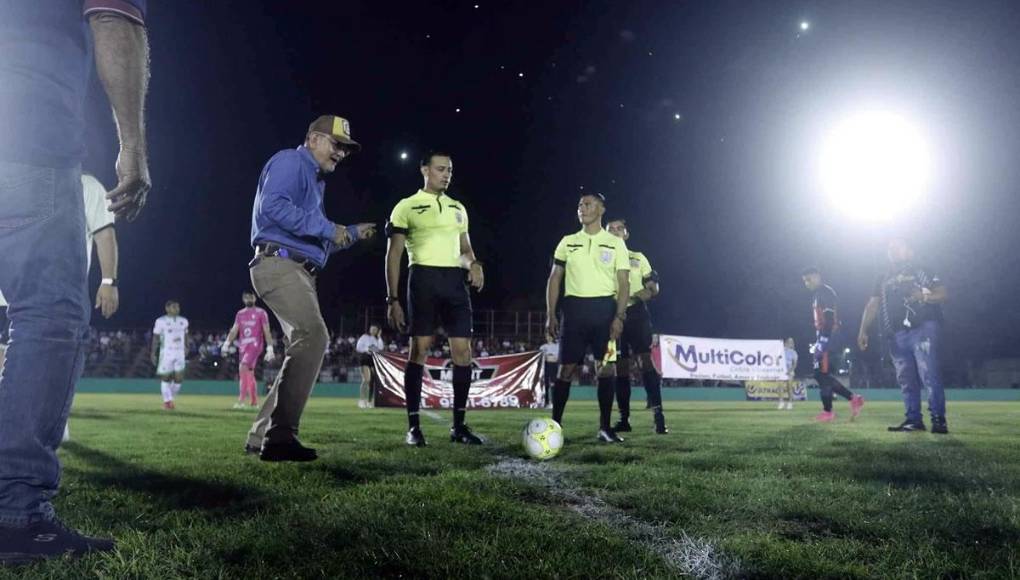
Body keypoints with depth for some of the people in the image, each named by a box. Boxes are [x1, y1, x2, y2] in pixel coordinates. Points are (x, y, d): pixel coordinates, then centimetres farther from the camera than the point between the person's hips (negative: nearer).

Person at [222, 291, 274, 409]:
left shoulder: (261, 313, 0)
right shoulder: (240, 314, 13)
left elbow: (267, 332, -2)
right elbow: (234, 330, 10)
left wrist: (270, 348, -8)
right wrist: (226, 344, -4)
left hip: (255, 345, -6)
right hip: (242, 346, 6)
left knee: (243, 368, -22)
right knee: (249, 373, 9)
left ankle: (241, 401, -22)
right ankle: (254, 402, 18)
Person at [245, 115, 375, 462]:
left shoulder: (315, 179, 29)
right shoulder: (290, 162, 0)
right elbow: (272, 204, -20)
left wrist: (352, 234, 23)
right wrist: (326, 228, -16)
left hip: (299, 273, 11)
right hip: (279, 264, -11)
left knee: (307, 344, 11)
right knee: (314, 335, -26)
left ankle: (262, 435, 16)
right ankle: (280, 435, -28)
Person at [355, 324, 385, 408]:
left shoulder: (377, 339, 13)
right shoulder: (364, 337, 2)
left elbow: (381, 348, -4)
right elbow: (358, 348, -3)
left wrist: (379, 337, -7)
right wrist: (367, 349, -16)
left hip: (374, 359, 5)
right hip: (365, 359, -5)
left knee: (372, 381, 3)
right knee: (366, 380, -16)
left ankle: (369, 401, 11)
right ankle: (362, 400, -15)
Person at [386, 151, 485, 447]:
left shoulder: (458, 208, 19)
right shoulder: (407, 207, 3)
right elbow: (394, 254, 0)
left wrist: (473, 263, -1)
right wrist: (392, 299, -7)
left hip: (455, 280, 5)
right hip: (425, 278, -5)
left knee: (462, 350, 0)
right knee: (420, 349, -6)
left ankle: (459, 426, 9)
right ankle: (413, 426, 2)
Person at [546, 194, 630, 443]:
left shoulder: (615, 243, 5)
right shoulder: (567, 242, 10)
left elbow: (624, 283, 2)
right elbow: (554, 279, 11)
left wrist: (619, 316, -10)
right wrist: (550, 315, 2)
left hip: (604, 309, -1)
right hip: (574, 308, 1)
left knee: (605, 368, -1)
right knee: (566, 368, -1)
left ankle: (605, 427, 8)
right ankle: (555, 424, 7)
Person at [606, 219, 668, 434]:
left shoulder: (638, 258, 12)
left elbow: (653, 288, 6)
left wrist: (633, 298, -14)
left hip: (636, 314, -1)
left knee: (645, 360, -13)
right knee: (620, 367, 4)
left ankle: (658, 416, -13)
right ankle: (624, 418, 11)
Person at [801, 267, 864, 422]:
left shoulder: (826, 293, -10)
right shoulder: (817, 295, 21)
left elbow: (829, 320, -19)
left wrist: (822, 342, -23)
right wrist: (817, 343, 20)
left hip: (827, 338, -10)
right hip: (822, 339, 10)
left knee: (822, 375, -7)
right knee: (822, 375, 10)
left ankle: (828, 411, -1)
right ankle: (853, 399, 13)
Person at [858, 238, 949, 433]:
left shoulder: (923, 272, 10)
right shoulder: (883, 279, 21)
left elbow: (943, 294, 3)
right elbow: (873, 305, 14)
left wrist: (925, 296, -19)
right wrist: (863, 331, 3)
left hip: (924, 329, -5)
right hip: (897, 335, 5)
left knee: (930, 375, -14)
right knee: (906, 379, 4)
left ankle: (939, 419, -13)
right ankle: (914, 420, 9)